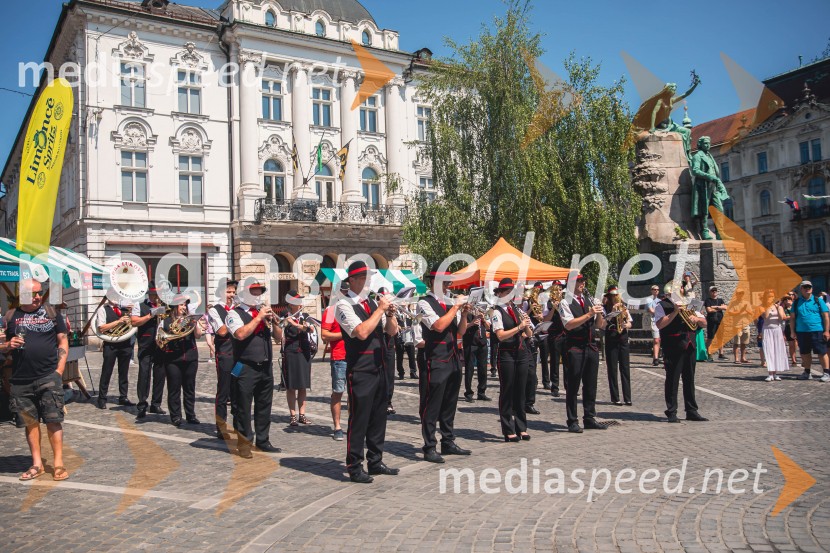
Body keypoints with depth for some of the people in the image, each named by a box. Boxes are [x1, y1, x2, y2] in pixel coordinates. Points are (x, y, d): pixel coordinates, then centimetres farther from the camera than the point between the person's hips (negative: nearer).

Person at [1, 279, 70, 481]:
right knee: (30, 422, 9)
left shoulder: (51, 313, 4)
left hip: (49, 377, -2)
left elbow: (63, 341, 5)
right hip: (21, 381, 2)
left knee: (53, 420, -3)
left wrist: (59, 369, -3)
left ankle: (58, 464, 3)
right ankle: (37, 464, 19)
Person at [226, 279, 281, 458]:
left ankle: (263, 441, 24)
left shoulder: (263, 311, 15)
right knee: (243, 407, 1)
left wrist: (272, 319, -4)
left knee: (264, 406, 12)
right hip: (246, 369, -6)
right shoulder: (235, 314, -3)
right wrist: (259, 317, -17)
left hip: (266, 367, 6)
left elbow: (277, 335, 14)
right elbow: (241, 334, -22)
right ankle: (244, 443, 12)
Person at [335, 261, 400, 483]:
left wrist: (389, 312, -8)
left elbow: (392, 331, 11)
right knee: (359, 419, -1)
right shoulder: (344, 305, -10)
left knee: (378, 417, 15)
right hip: (360, 371, -7)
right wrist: (381, 309, -17)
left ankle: (375, 462, 28)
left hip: (379, 368, 8)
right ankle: (355, 468, 11)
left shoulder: (373, 303, 12)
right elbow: (362, 332, -23)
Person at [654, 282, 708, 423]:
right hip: (673, 347, -6)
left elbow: (704, 323, 17)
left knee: (689, 379, 10)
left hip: (689, 346, 6)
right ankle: (671, 412, 2)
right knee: (672, 379, -3)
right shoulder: (662, 305, -1)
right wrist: (675, 312, -19)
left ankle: (691, 411, 17)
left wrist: (696, 318, -5)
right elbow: (659, 324, -16)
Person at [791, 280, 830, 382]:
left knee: (822, 353, -1)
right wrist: (793, 332, 5)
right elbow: (793, 318, 11)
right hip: (801, 332, 3)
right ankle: (806, 372, 23)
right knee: (805, 354, 11)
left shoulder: (818, 300, 2)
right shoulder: (796, 302, 9)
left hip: (817, 331, -3)